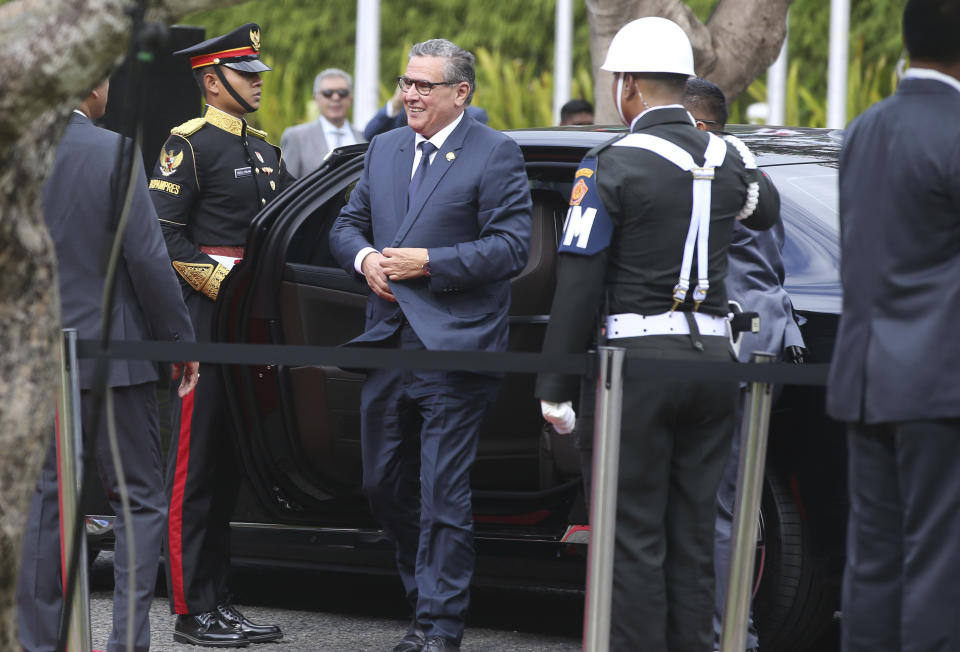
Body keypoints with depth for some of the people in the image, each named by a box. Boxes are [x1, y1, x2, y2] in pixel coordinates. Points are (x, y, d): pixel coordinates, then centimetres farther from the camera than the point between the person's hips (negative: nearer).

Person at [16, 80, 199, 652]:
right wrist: (182, 341, -4)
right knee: (140, 499, 5)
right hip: (114, 350, -4)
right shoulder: (115, 152, -14)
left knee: (47, 498, 12)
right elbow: (148, 259, -14)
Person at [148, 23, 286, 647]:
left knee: (230, 466, 11)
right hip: (205, 321, -8)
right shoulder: (189, 144, -6)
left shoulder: (265, 152, 18)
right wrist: (220, 283, -16)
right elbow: (164, 233, -13)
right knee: (195, 466, -6)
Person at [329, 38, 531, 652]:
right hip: (388, 345, 7)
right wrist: (364, 257, -2)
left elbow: (511, 246, -12)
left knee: (443, 497, -6)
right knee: (386, 485, 13)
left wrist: (427, 263, -16)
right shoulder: (386, 148, 15)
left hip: (454, 349, -7)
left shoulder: (495, 154, -5)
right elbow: (348, 224, 21)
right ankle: (425, 595, 29)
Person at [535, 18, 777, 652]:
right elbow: (763, 214, 33)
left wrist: (557, 388, -5)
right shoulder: (729, 159, 8)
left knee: (636, 533, -1)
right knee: (693, 531, 10)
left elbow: (579, 286, -9)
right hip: (712, 356, 5)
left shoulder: (611, 166, -8)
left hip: (640, 360, -5)